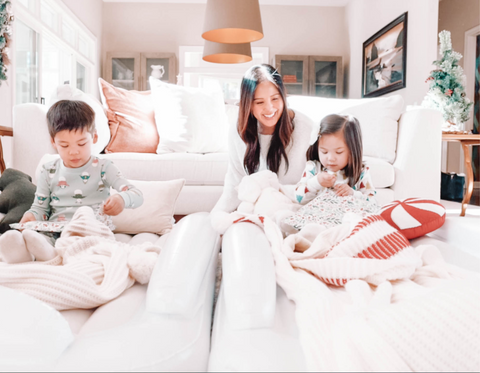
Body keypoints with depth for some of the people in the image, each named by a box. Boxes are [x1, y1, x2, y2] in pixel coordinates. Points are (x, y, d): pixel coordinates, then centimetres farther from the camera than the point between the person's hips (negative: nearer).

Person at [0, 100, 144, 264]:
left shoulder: (103, 168, 4)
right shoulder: (49, 171, 14)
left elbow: (137, 195, -5)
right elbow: (40, 208, 18)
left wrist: (122, 200, -29)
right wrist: (31, 215, -8)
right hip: (54, 231, 3)